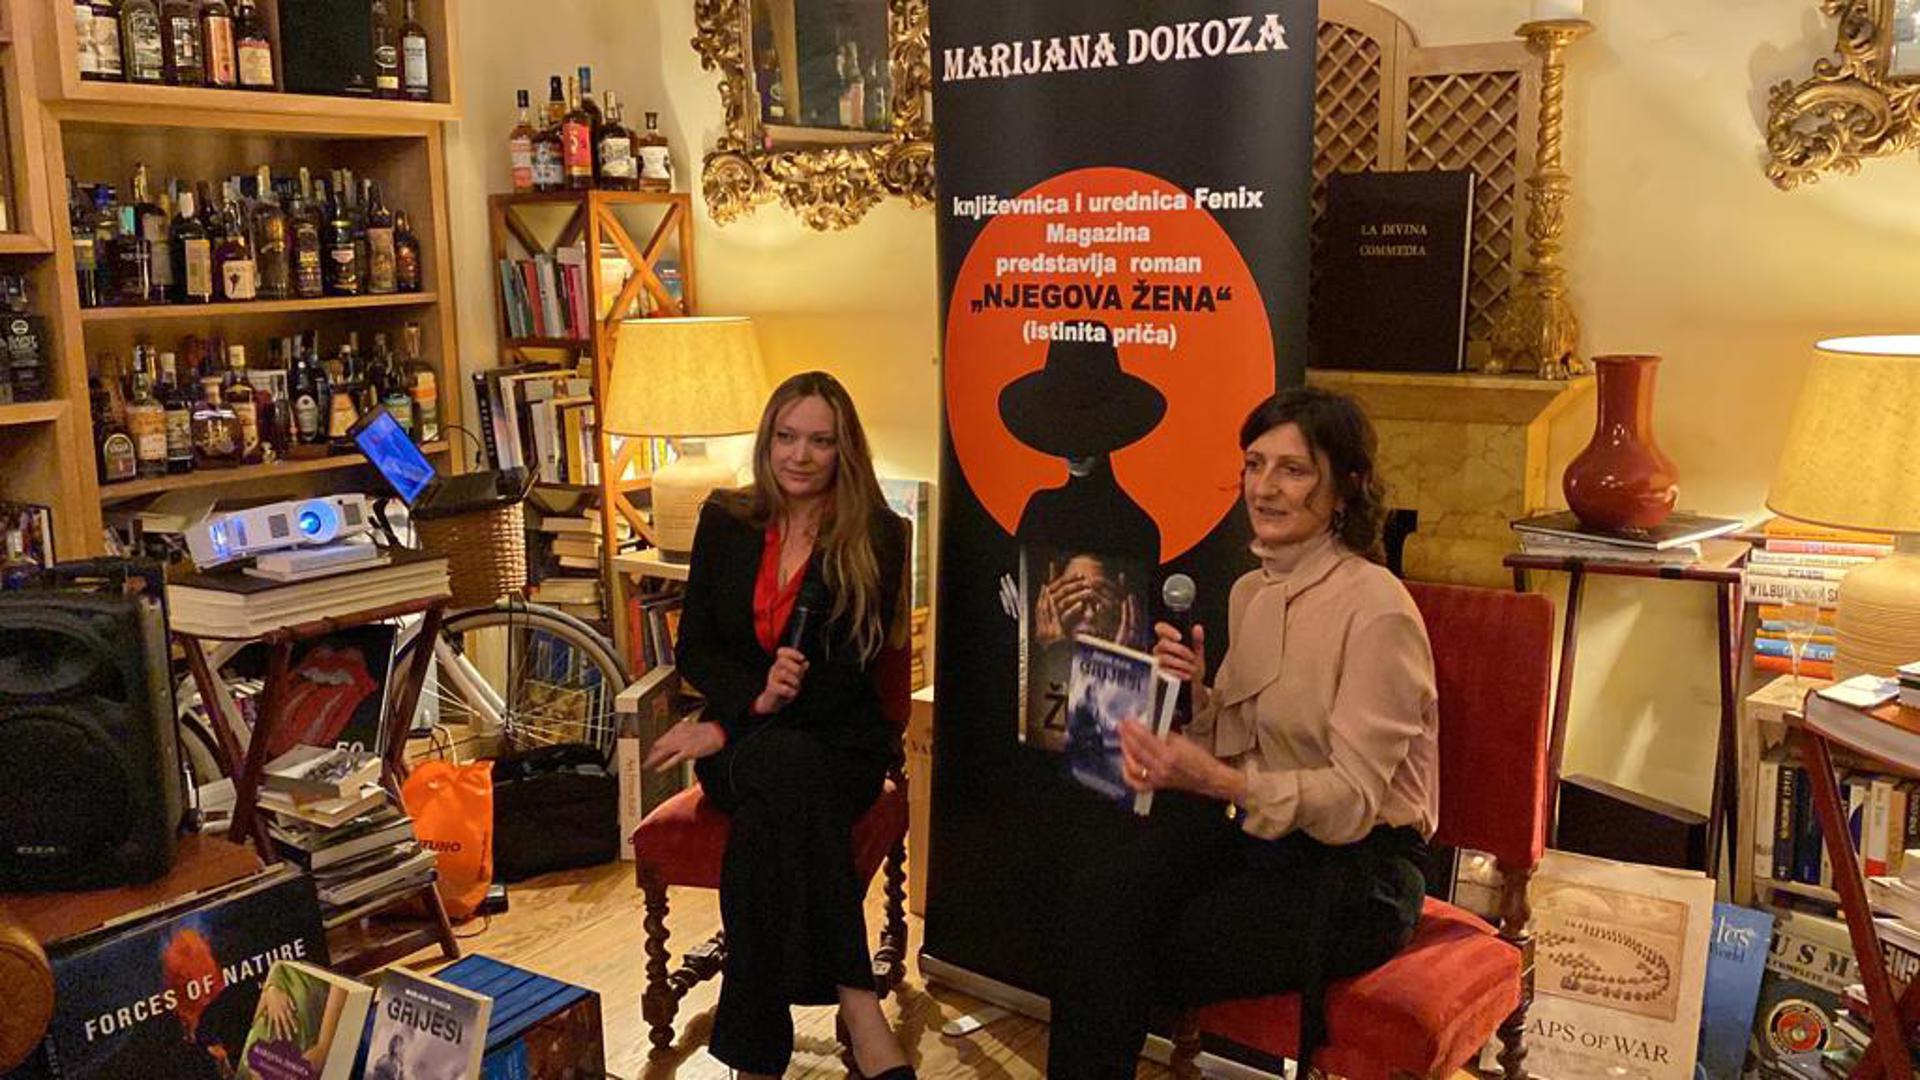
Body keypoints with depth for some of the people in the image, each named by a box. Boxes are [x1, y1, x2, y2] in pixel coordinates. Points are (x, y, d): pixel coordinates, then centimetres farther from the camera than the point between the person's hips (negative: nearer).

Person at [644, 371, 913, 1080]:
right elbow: (693, 648, 7)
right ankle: (857, 1007, -38)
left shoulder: (877, 537, -2)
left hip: (840, 742, -1)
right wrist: (756, 697, -17)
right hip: (742, 736, 2)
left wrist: (727, 729, -16)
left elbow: (852, 675, -8)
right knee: (786, 769, -36)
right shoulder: (726, 522, 8)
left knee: (768, 810, -36)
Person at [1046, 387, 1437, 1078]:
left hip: (1356, 865, -6)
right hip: (1257, 832, 6)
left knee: (1115, 949, -19)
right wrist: (1195, 693, -6)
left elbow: (1354, 799, -18)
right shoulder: (1250, 593, 9)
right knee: (1102, 897, -22)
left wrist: (1219, 781, -32)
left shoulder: (1376, 611, -15)